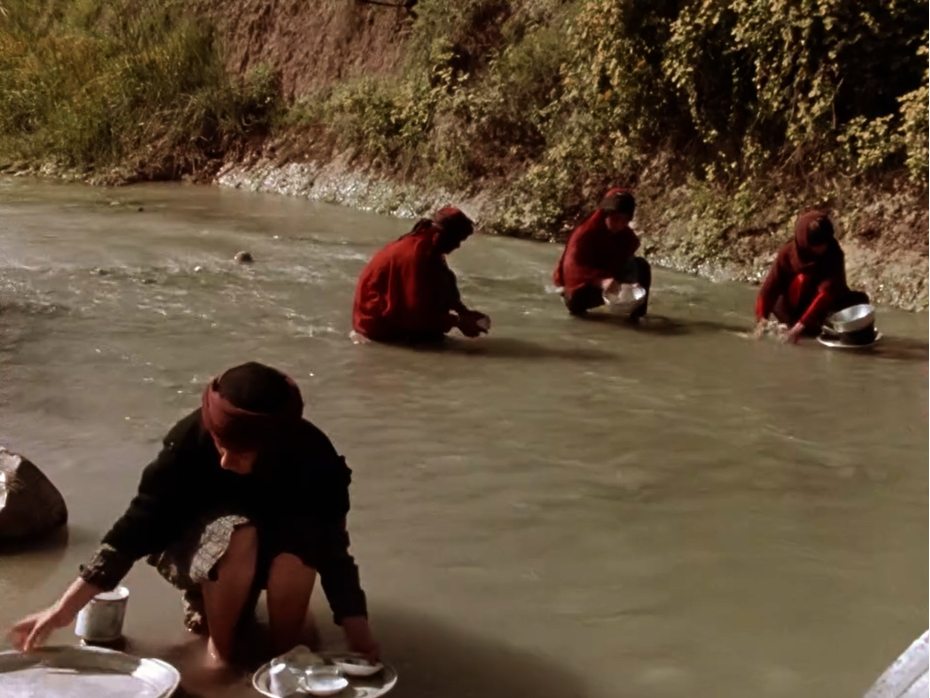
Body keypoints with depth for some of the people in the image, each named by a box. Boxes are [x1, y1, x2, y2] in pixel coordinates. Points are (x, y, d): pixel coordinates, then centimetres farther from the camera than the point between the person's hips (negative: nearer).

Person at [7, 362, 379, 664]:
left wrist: (359, 634, -25)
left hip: (276, 544, 1)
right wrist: (65, 608, -28)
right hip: (200, 541, -1)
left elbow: (333, 548, -21)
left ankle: (286, 654, -5)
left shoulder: (313, 456, -29)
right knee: (237, 537, -36)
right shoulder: (191, 440, -31)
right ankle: (219, 648, -9)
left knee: (295, 559, -35)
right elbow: (139, 523, -26)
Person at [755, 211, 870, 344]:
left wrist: (803, 323, -44)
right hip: (793, 311, -1)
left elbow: (827, 292, -33)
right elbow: (771, 285, -26)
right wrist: (762, 317, -42)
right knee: (802, 279, -30)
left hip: (825, 307, 1)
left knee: (860, 299, -21)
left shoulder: (834, 254, -22)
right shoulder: (788, 253, -19)